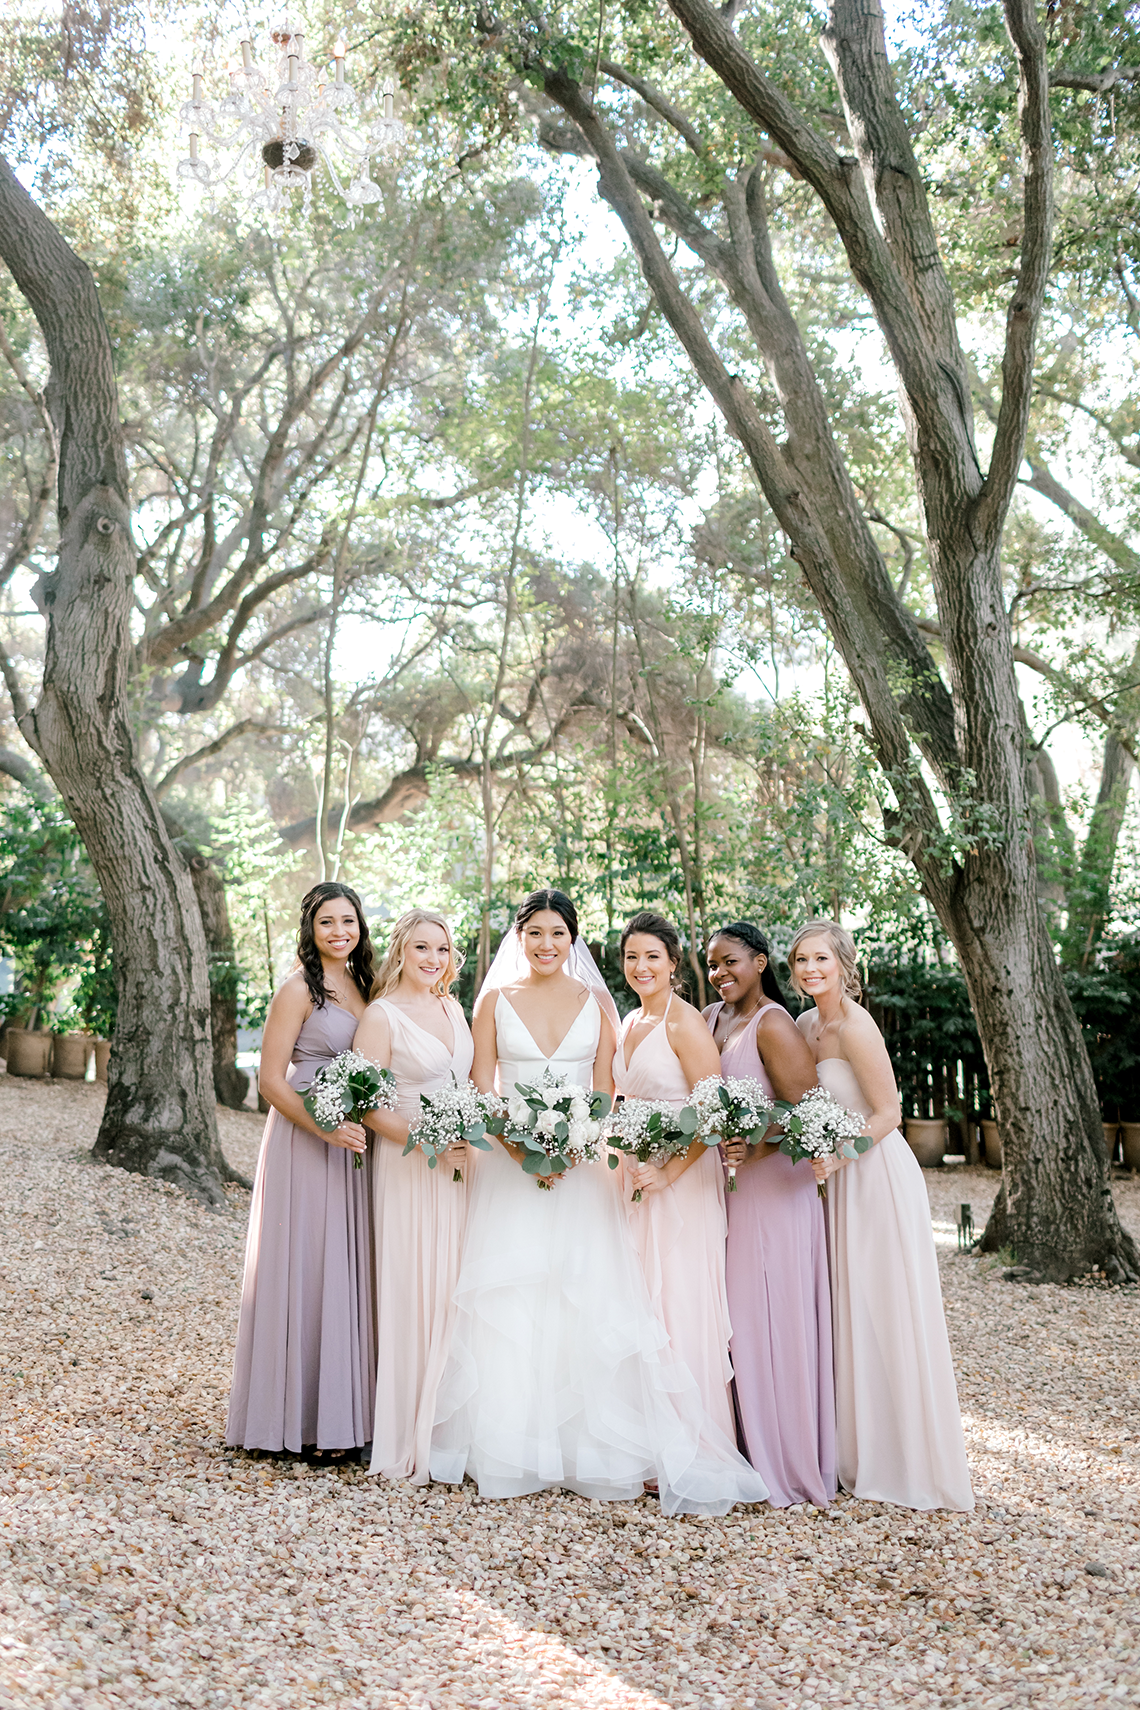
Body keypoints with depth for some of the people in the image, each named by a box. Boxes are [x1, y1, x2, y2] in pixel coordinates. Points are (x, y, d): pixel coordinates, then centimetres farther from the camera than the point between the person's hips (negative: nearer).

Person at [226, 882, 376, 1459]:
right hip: (304, 1143, -7)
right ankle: (298, 1418, 10)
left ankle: (342, 1407, 22)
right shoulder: (299, 989, -10)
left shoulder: (362, 985, 11)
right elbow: (270, 1080, -13)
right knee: (304, 1272, -2)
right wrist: (325, 1129, -22)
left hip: (352, 1143, 7)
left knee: (348, 1271, 11)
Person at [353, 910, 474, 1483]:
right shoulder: (382, 1015, -7)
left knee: (457, 1290, 8)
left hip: (461, 1166, 6)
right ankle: (409, 1438, 8)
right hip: (408, 1168, -6)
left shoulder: (453, 1009, 13)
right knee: (414, 1292, -3)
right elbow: (368, 1104, -11)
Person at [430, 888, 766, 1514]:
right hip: (510, 1161, 0)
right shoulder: (495, 1000, 7)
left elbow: (604, 1092, 4)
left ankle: (593, 1447, 4)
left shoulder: (597, 1002, 8)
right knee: (508, 1299, -4)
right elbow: (481, 1087, 2)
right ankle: (510, 1445, 7)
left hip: (580, 1161, 0)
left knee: (587, 1295, -5)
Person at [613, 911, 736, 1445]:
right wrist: (624, 1161, 12)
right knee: (642, 1301, 11)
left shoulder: (683, 1022, -12)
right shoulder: (628, 1023, 12)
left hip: (682, 1177, -8)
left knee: (680, 1300, -4)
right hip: (637, 1176, 8)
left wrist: (670, 1172, -20)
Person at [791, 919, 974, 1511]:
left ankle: (907, 1466, 13)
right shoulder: (804, 1025, 8)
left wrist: (837, 1153, -28)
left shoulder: (854, 1027, -17)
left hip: (878, 1178, -8)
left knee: (886, 1316, 0)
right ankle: (858, 1454, 24)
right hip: (840, 1180, 8)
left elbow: (888, 1114, -17)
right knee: (847, 1314, 12)